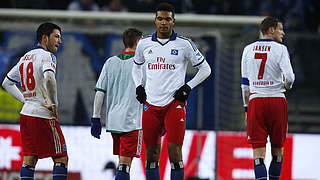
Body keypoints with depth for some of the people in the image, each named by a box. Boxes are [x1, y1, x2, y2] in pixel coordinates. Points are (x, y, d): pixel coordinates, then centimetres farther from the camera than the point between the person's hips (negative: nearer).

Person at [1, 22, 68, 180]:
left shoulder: (25, 57, 16)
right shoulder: (46, 56, -9)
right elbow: (49, 79, -29)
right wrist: (53, 104, -17)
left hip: (26, 113, 8)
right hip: (43, 115, -8)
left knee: (29, 160, 6)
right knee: (61, 158, -2)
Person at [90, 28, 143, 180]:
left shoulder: (110, 62, 8)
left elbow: (99, 92, 6)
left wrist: (95, 118, 10)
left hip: (113, 120, 5)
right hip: (132, 121, -5)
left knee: (123, 161, 18)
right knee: (124, 166, -9)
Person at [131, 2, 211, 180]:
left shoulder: (184, 44, -1)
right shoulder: (144, 43, 8)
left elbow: (205, 69, 8)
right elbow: (136, 67, 28)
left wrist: (188, 87, -2)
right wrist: (138, 87, 12)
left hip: (175, 103, -3)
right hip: (151, 104, 3)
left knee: (174, 151, -12)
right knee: (151, 153, 5)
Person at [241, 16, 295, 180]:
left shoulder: (248, 49, 9)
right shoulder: (280, 49, -4)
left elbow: (244, 82, 13)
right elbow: (289, 77, -14)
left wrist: (246, 107, 19)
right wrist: (287, 86, 9)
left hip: (255, 101, 2)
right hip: (277, 101, -2)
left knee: (258, 150, -3)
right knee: (277, 148, 14)